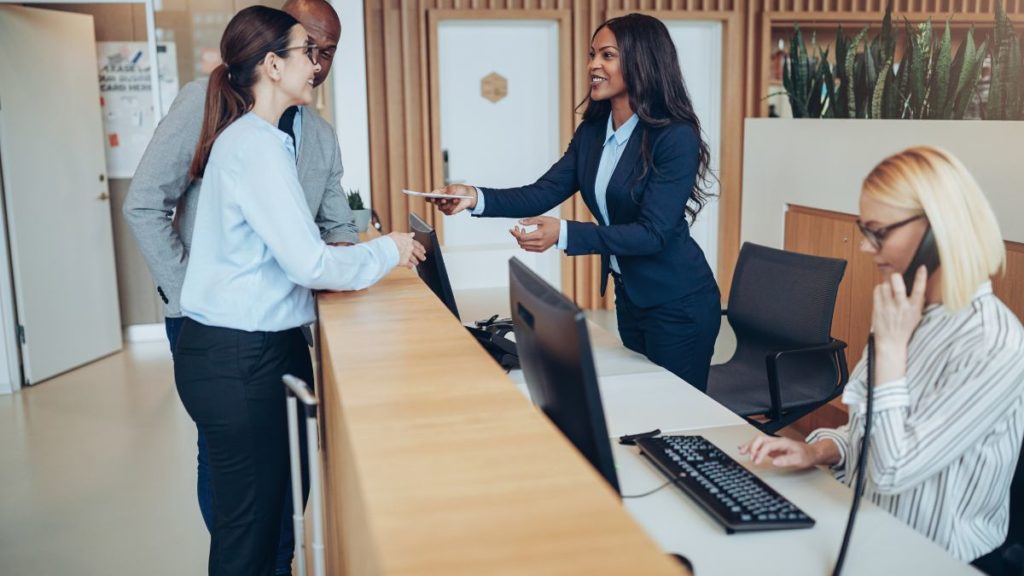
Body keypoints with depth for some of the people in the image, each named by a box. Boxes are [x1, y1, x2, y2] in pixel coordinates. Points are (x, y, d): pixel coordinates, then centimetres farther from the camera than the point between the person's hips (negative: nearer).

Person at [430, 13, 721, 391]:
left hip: (678, 305, -7)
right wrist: (476, 198, -21)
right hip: (628, 295, 7)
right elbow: (544, 193, -4)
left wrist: (563, 234, -36)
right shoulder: (592, 131, 1)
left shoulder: (676, 137, -20)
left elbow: (653, 232, -26)